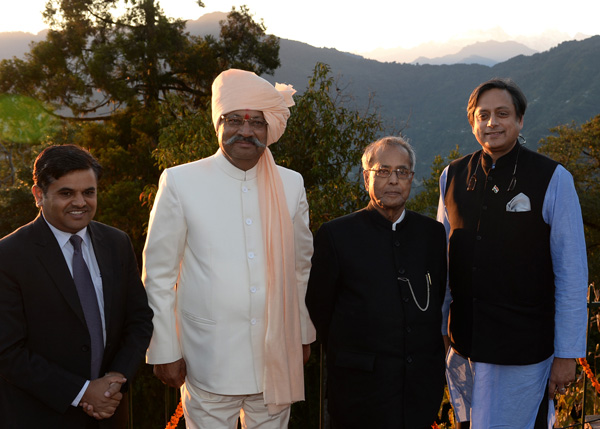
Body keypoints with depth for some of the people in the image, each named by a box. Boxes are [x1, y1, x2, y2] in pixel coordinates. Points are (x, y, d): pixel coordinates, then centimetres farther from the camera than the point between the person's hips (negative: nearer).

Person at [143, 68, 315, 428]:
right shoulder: (180, 183, -5)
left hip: (277, 361, 3)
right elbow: (158, 275, -1)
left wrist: (304, 335, 17)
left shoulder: (291, 185, 6)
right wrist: (165, 352, -2)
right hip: (209, 363, -3)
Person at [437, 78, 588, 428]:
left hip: (523, 351, -4)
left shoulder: (553, 180, -7)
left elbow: (572, 275, -7)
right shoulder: (452, 177, 5)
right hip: (464, 346, 4)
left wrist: (567, 354, -8)